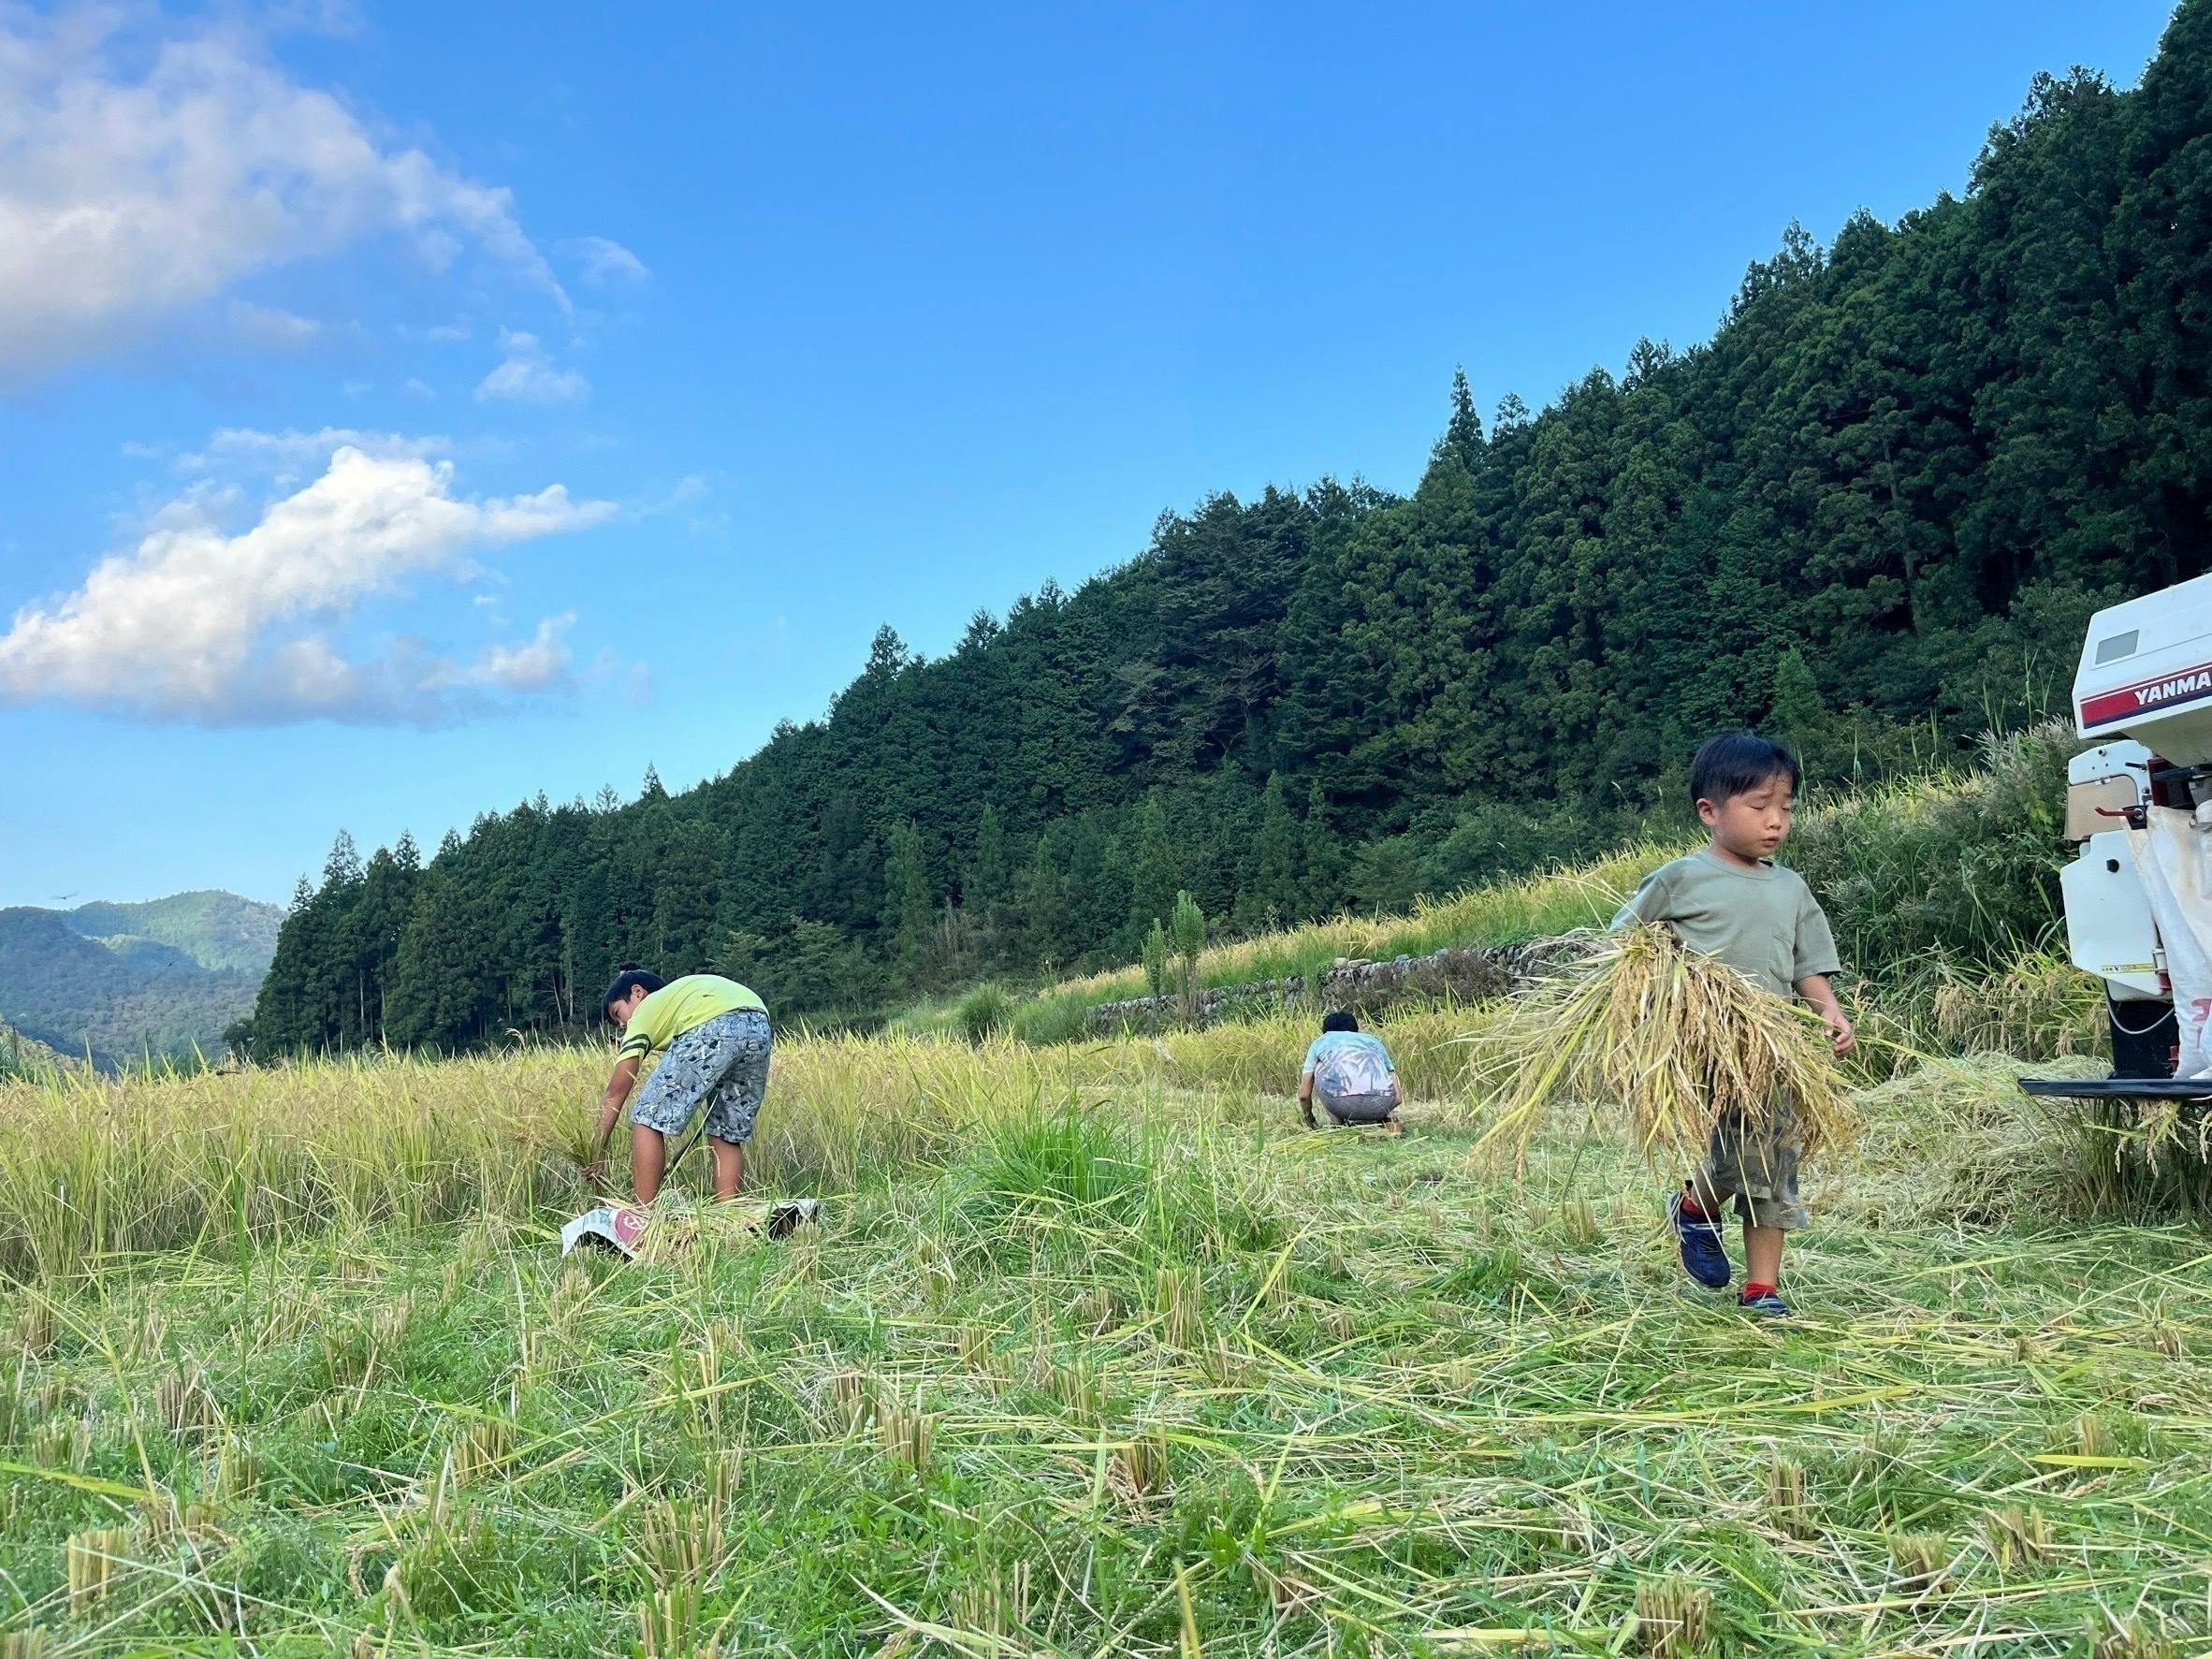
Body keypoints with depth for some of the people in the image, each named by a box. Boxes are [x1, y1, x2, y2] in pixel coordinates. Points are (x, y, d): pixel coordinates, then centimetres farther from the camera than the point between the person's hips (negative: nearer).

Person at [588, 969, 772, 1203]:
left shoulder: (643, 1014, 24)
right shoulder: (681, 991, 40)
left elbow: (616, 1092, 23)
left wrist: (597, 1152, 28)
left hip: (713, 1026, -6)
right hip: (759, 1027, 6)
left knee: (648, 1120, 7)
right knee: (728, 1135, 18)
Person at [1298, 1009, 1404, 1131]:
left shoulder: (1320, 1041, 31)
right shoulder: (1373, 1040, 35)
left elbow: (1304, 1094, 28)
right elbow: (1398, 1097, 30)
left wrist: (1309, 1120, 47)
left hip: (1342, 1104, -2)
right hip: (1381, 1103, 3)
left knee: (1320, 1068, 30)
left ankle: (1341, 1125, 19)